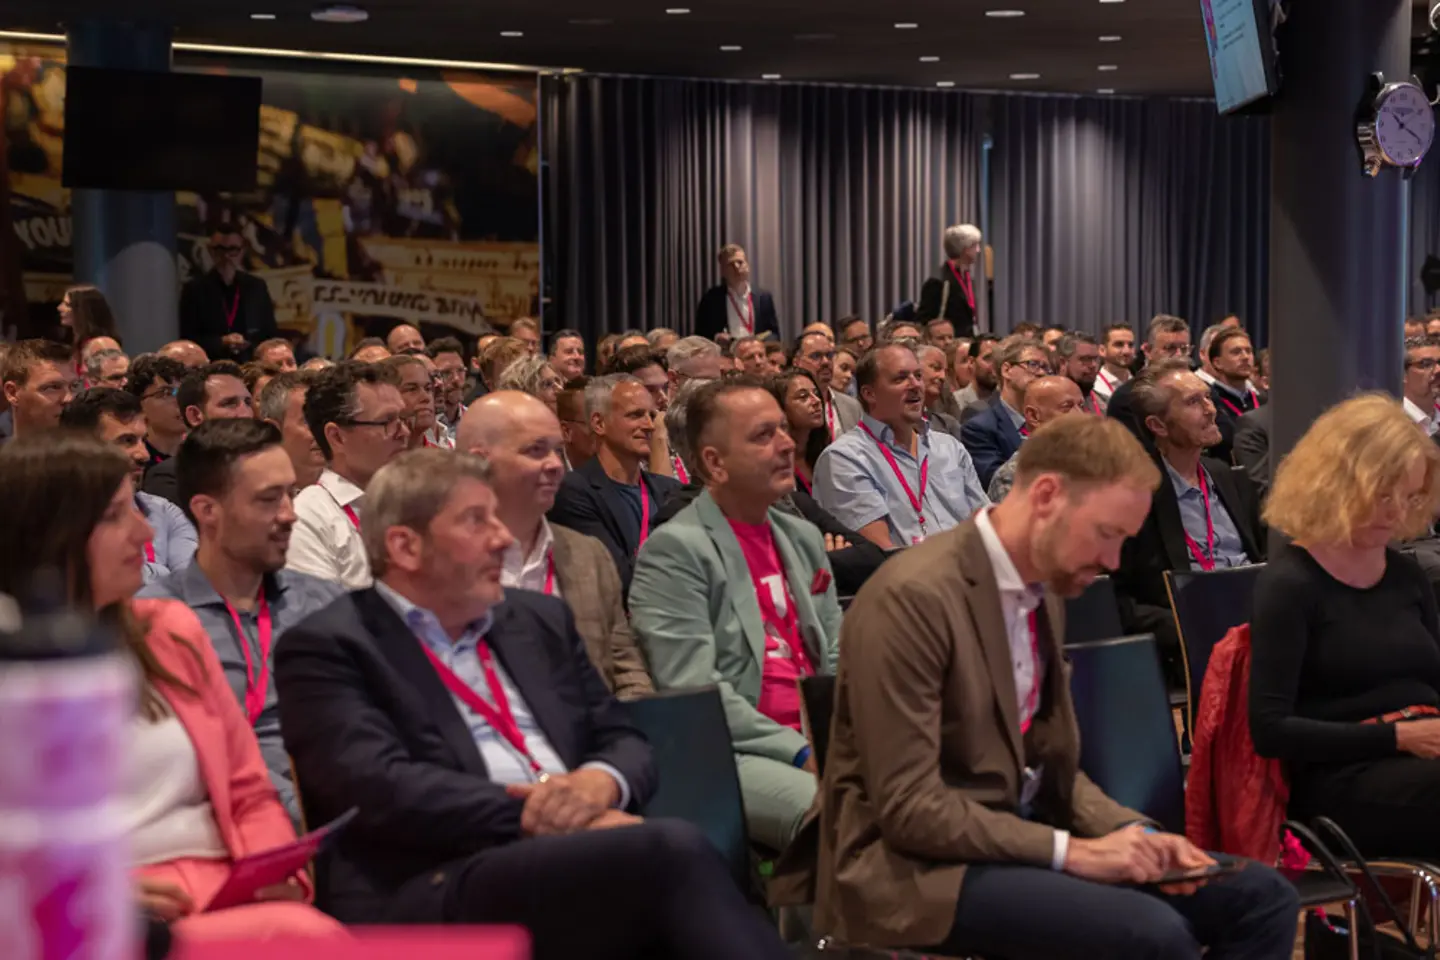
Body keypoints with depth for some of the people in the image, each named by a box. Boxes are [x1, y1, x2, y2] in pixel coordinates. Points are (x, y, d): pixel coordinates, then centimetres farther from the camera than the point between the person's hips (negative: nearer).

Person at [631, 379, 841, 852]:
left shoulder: (803, 537, 20)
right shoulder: (674, 550, -5)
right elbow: (693, 691, -13)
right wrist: (801, 754, -17)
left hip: (819, 744, 7)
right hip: (731, 754, -7)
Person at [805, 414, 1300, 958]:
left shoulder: (1045, 591, 8)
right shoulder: (914, 596, -19)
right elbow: (908, 806, -22)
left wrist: (1133, 833, -2)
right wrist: (1072, 851, -22)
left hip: (1022, 839, 9)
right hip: (916, 865, -9)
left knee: (1263, 897, -2)